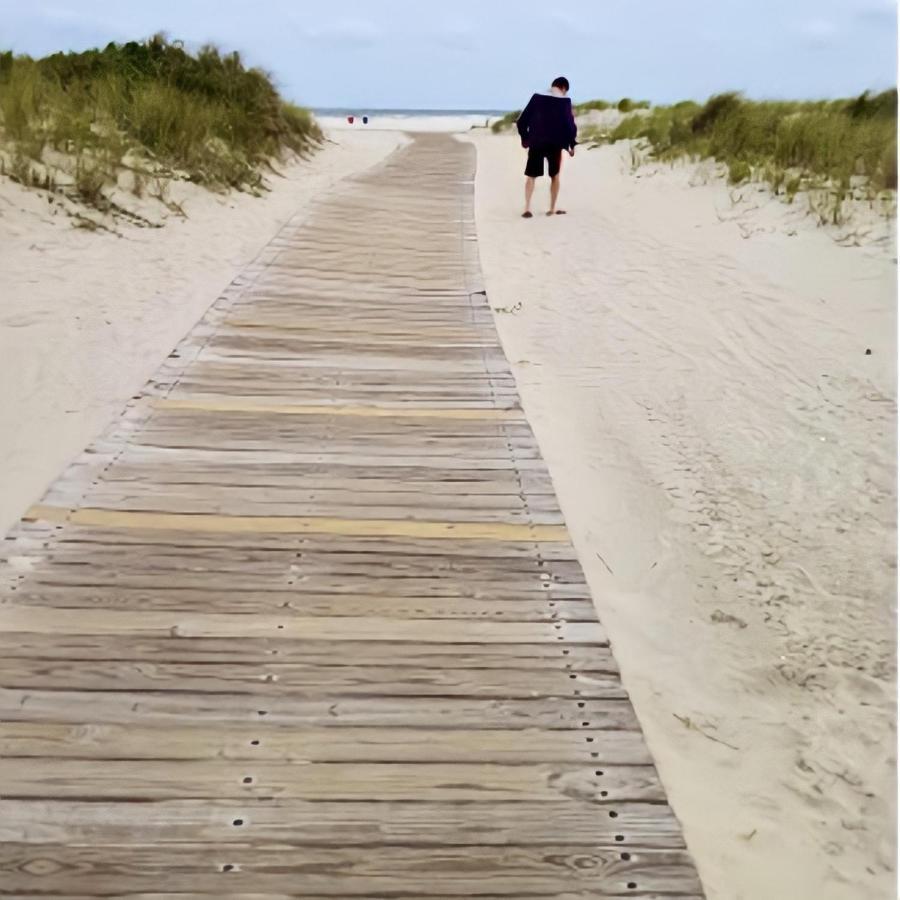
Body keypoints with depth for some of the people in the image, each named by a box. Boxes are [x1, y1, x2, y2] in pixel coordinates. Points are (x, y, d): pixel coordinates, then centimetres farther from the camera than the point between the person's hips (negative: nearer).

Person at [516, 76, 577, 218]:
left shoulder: (537, 97, 3)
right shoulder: (565, 101, -3)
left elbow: (521, 121, 2)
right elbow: (570, 125, -5)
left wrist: (525, 138, 15)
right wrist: (571, 144, 7)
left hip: (536, 143, 1)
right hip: (555, 144, -1)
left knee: (531, 176, 7)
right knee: (555, 176, 16)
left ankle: (527, 208, -8)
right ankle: (552, 209, 16)